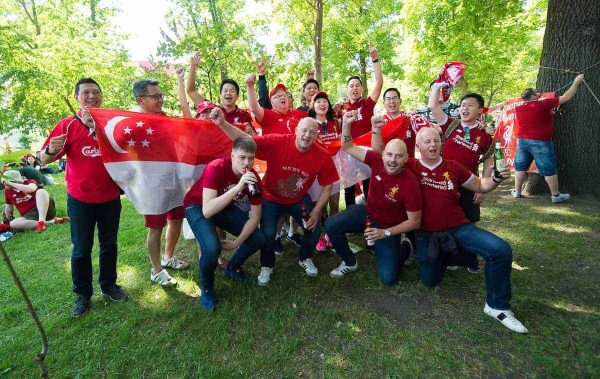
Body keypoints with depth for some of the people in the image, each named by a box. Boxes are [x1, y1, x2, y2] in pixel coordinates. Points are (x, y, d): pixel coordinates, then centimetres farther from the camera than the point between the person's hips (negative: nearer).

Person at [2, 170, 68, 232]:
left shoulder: (29, 182, -3)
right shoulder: (8, 191, 10)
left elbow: (30, 189, -29)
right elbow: (9, 206, 25)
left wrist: (10, 183, -23)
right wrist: (8, 220, 30)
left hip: (46, 210, -4)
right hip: (29, 216, 4)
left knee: (41, 191, -28)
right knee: (13, 224, -27)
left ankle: (41, 222, -41)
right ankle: (50, 222, -30)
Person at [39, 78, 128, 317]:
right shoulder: (68, 125, -4)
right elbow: (44, 159, -4)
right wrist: (51, 151, -28)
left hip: (110, 197, 2)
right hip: (80, 200, -2)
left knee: (109, 245, 15)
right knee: (81, 250, 10)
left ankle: (109, 285, 32)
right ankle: (82, 294, 26)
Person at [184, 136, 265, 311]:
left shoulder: (253, 178, -18)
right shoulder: (215, 168, -33)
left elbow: (255, 217, -10)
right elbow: (207, 211, -43)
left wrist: (236, 242, -16)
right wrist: (238, 187, -48)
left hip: (227, 207, 5)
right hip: (198, 206, -5)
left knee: (259, 239, -6)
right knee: (212, 247, -30)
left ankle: (233, 268, 24)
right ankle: (206, 289, 2)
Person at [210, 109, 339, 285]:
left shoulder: (323, 156, -18)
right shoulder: (277, 142, -26)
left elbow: (327, 186, -8)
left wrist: (316, 211, -14)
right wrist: (222, 123, -44)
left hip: (299, 199, 3)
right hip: (271, 198, -2)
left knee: (315, 227, -8)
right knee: (267, 233, -17)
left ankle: (305, 259, 27)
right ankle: (267, 266, 17)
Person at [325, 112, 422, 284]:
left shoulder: (411, 185, -29)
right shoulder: (377, 160, -19)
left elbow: (414, 222, -19)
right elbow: (348, 147, -13)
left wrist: (385, 233, -26)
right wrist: (346, 124, -30)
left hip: (389, 227, -3)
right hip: (367, 213, 4)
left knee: (388, 278, -7)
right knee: (331, 225, -13)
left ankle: (404, 247, 26)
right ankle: (350, 262, 13)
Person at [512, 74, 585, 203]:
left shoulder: (518, 109, 2)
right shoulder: (543, 104, -11)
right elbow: (566, 97, -3)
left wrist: (535, 98, 27)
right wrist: (576, 82, 8)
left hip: (522, 141, 5)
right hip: (540, 142, -4)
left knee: (520, 167, 13)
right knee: (549, 169, 5)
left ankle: (517, 191, 17)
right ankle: (555, 195, 12)